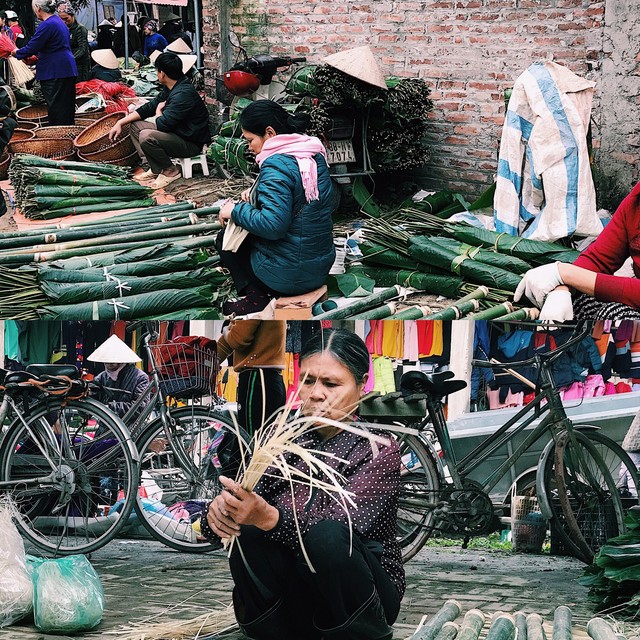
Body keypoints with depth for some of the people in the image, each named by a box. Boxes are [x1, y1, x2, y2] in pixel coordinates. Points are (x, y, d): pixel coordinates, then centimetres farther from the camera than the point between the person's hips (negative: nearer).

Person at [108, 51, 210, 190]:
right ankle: (155, 169, 4)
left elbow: (162, 124, -27)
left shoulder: (183, 94, -26)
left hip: (191, 144, -10)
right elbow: (149, 108, 14)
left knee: (147, 137, -30)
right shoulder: (170, 89, 6)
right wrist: (121, 123, 9)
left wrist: (159, 111, -3)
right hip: (177, 134, 10)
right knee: (135, 125, 12)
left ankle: (170, 171, -8)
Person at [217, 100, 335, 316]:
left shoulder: (276, 165, -23)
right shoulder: (315, 155, 4)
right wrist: (256, 195, 9)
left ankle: (256, 297, 4)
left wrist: (236, 211, -15)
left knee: (225, 240, 17)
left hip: (289, 276, -8)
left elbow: (273, 225, -29)